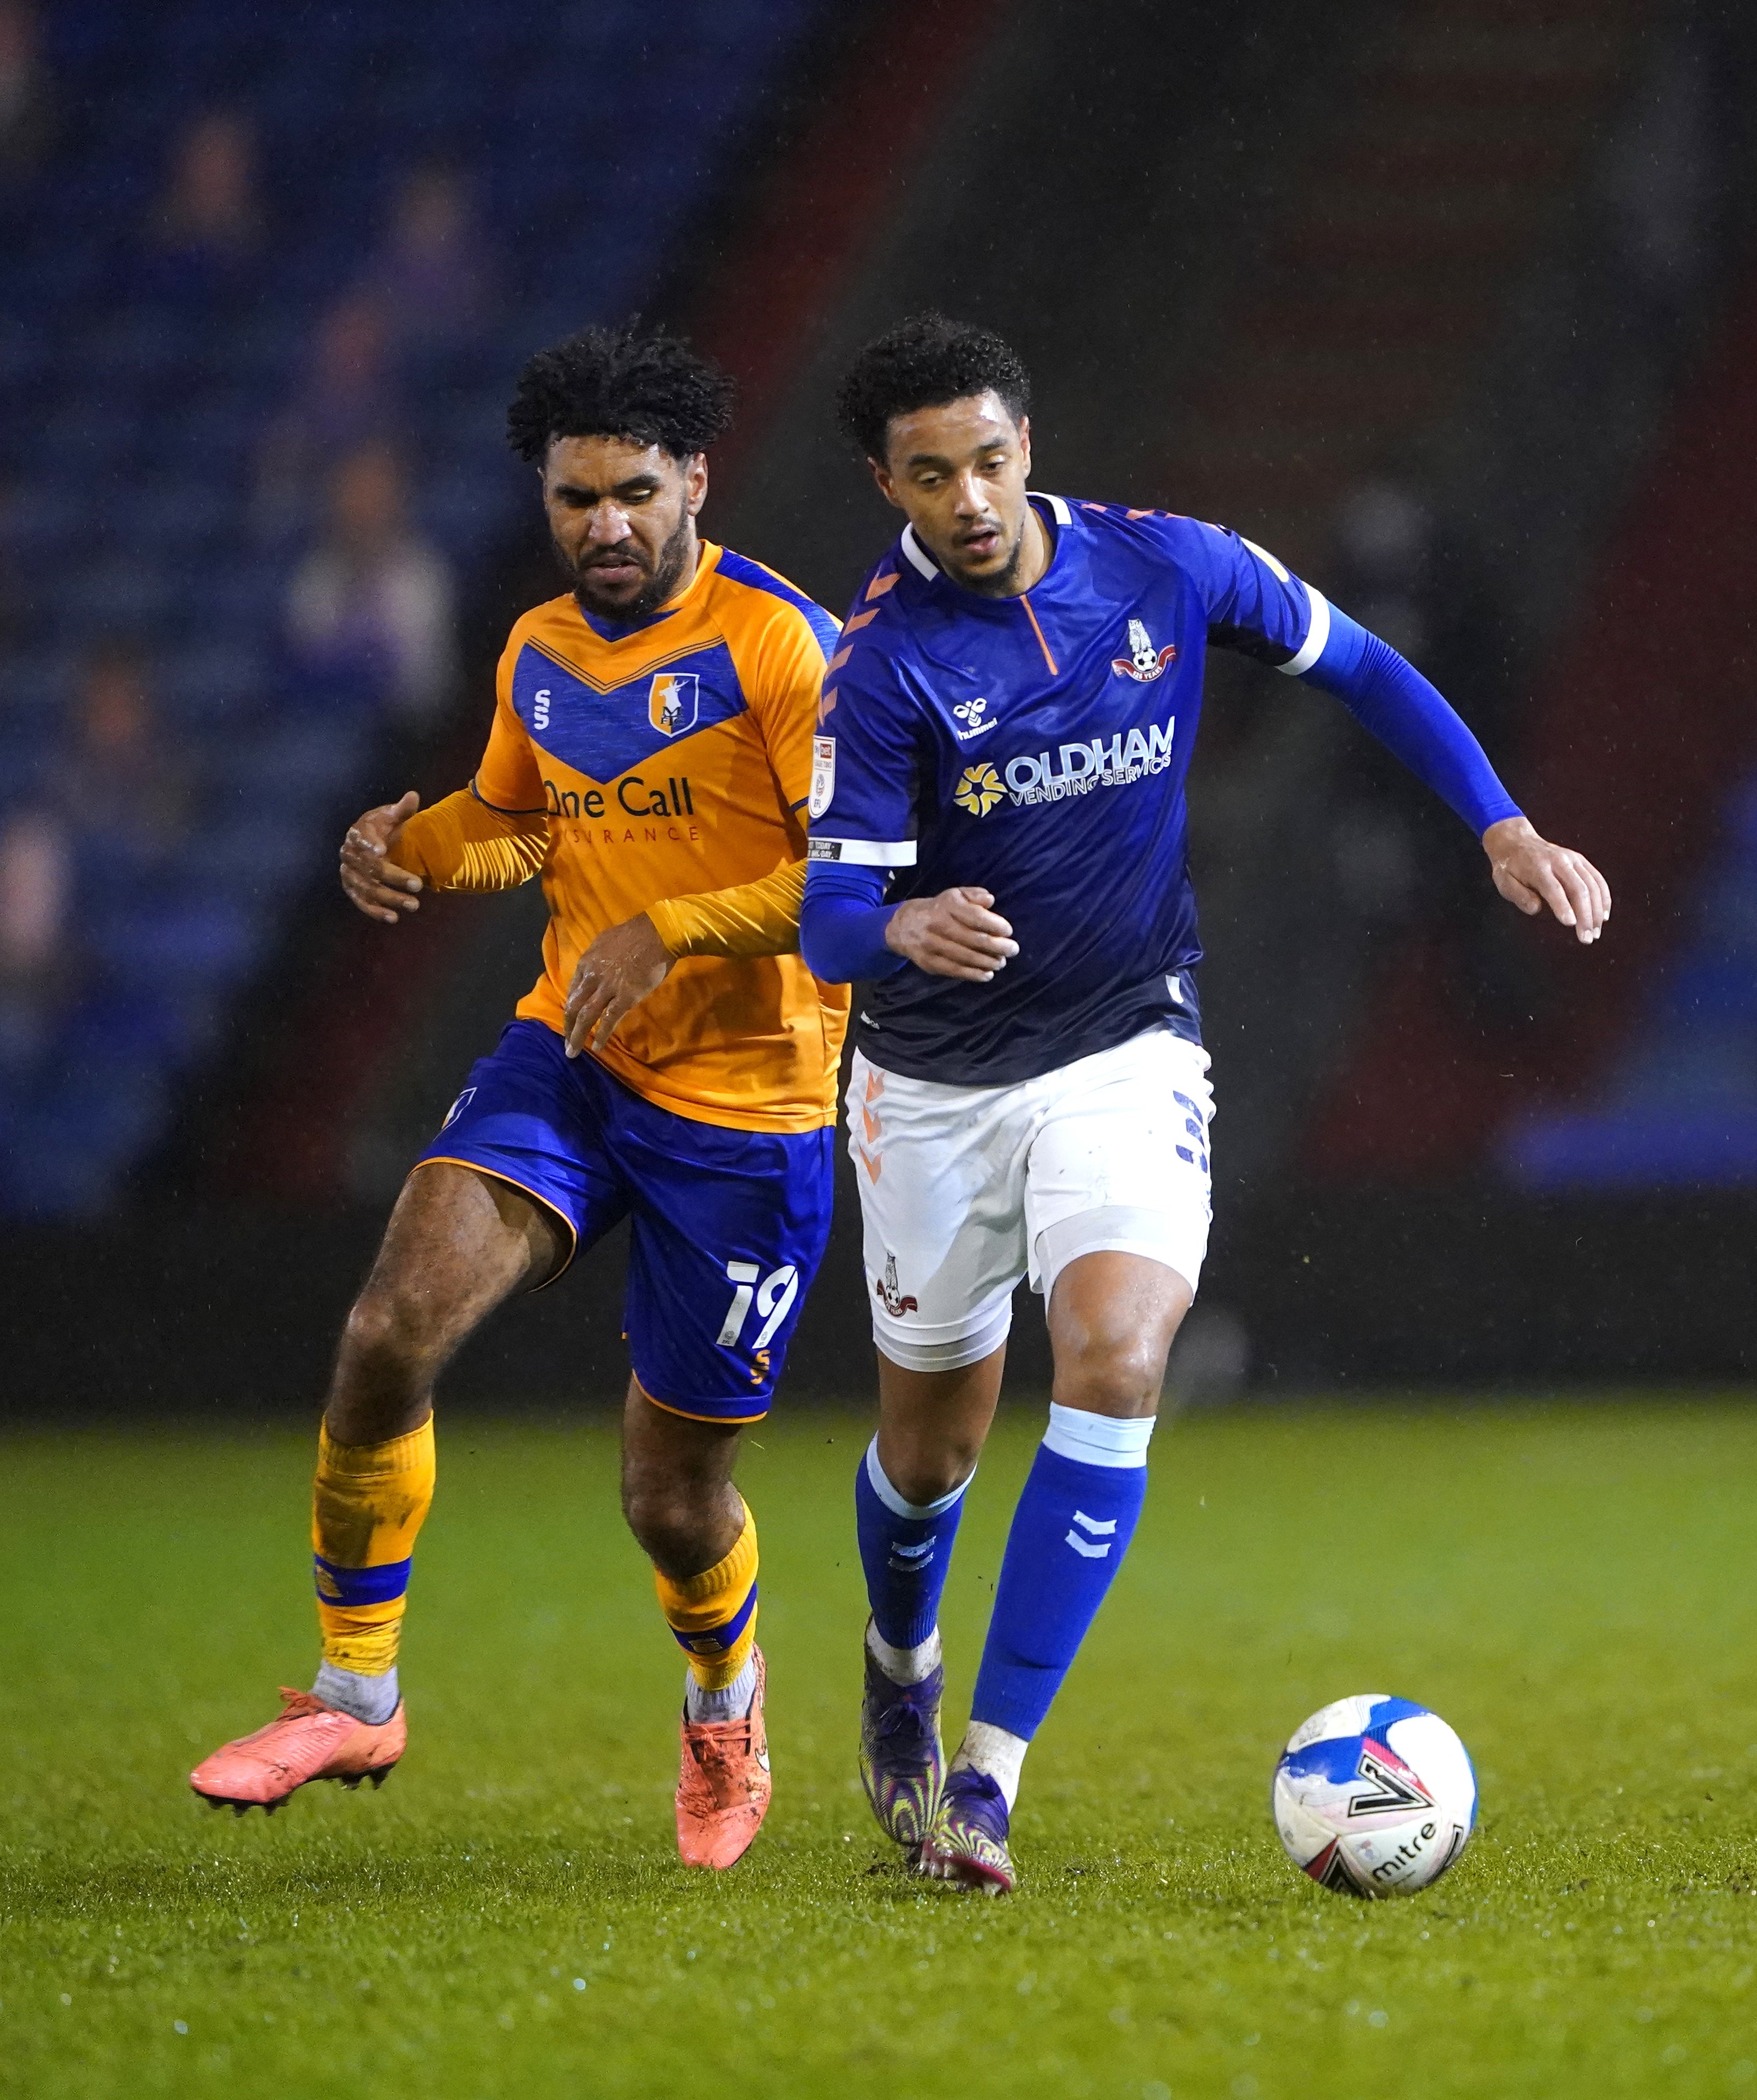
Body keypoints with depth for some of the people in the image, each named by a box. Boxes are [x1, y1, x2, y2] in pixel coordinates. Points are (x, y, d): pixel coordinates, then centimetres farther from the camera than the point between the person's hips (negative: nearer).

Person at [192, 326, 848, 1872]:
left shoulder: (775, 643, -14)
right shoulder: (540, 654, 7)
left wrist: (673, 931, -27)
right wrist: (407, 849, 3)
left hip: (744, 1105, -5)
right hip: (566, 1056, 5)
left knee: (671, 1495, 4)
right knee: (394, 1327, -20)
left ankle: (724, 1695, 39)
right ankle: (356, 1694, -5)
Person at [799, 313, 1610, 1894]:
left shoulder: (1167, 569, -8)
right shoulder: (884, 664, -17)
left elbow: (1360, 668, 8)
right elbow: (828, 913, -21)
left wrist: (1504, 828, -2)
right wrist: (904, 929, -45)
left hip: (1126, 1050, 1)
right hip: (935, 1083, 0)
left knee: (1116, 1361, -23)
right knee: (934, 1438, 11)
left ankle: (989, 1769, -22)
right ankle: (901, 1673, 46)